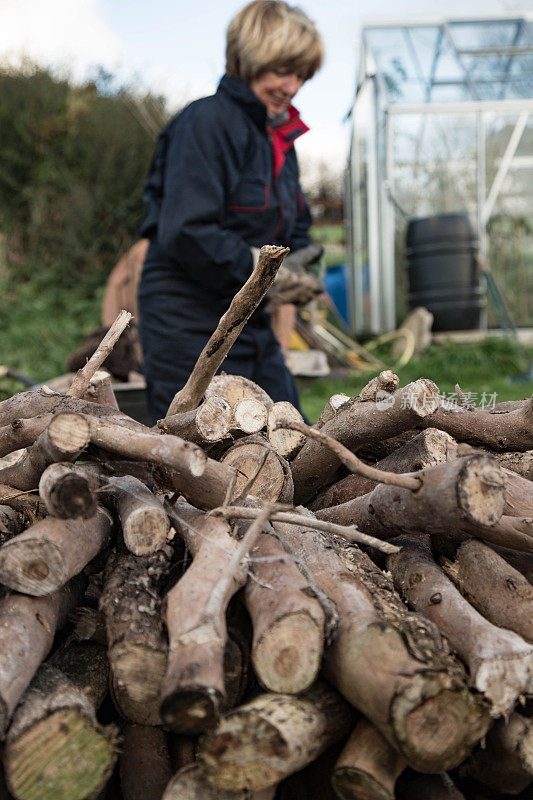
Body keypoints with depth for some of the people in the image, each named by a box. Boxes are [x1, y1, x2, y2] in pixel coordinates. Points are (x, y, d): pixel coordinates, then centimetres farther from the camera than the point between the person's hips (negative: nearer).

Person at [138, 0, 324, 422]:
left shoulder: (278, 136, 15)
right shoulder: (206, 122, -13)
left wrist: (295, 263, -2)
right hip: (190, 326, -9)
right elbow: (185, 233, -23)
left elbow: (295, 227, 21)